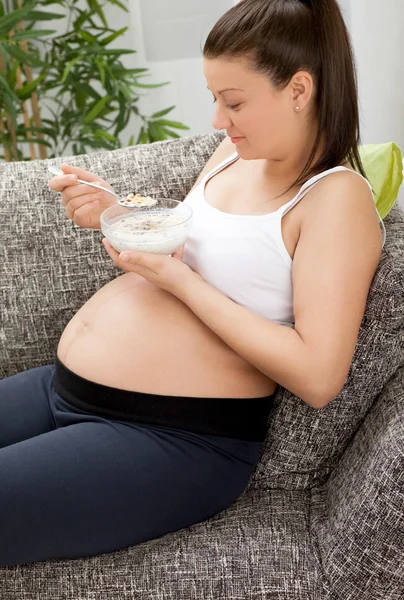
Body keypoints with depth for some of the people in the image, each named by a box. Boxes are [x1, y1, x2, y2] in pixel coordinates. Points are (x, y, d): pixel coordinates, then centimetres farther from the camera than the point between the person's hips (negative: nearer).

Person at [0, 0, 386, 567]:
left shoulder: (337, 196, -12)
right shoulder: (236, 153, 11)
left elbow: (318, 378, -20)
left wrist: (177, 277, -18)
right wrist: (115, 215, 0)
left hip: (170, 436, -8)